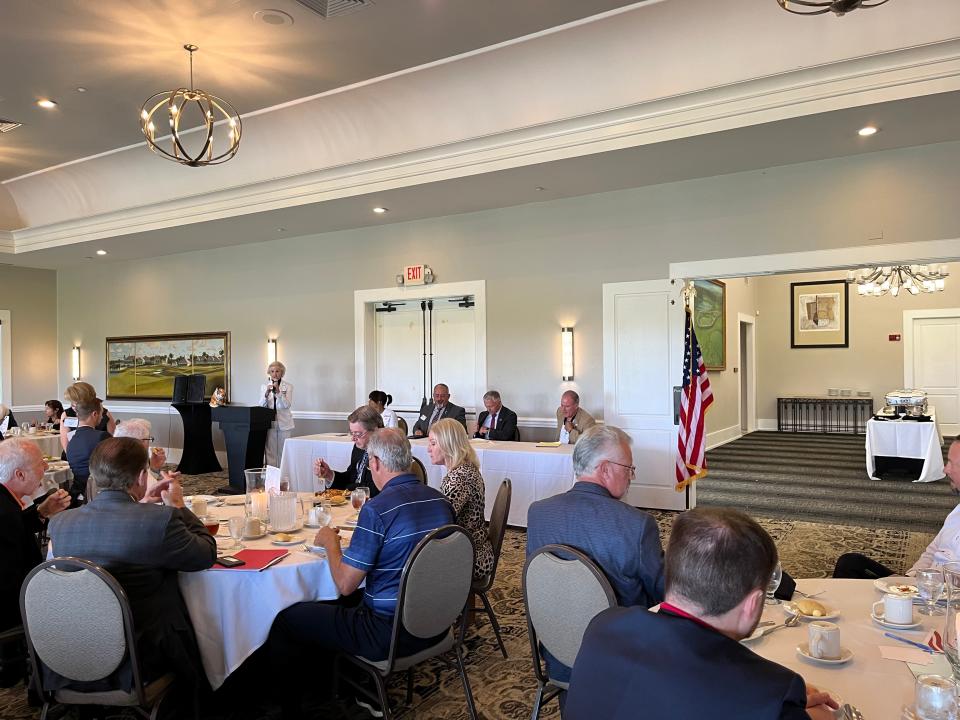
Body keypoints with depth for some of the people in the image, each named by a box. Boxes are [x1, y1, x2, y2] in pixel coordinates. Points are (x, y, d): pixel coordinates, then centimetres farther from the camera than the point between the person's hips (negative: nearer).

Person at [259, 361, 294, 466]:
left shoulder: (288, 386, 1)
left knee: (283, 451, 1)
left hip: (284, 423, -1)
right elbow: (262, 405, -1)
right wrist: (266, 393, -19)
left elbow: (287, 405, -10)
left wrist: (278, 392, -21)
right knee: (270, 451, 1)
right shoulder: (264, 386, 8)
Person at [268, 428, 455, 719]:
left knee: (284, 621, 7)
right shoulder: (440, 500, -1)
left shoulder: (377, 509, -22)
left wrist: (330, 542, 1)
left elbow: (345, 584, -16)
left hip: (390, 633, -8)